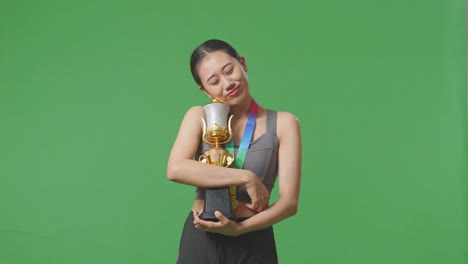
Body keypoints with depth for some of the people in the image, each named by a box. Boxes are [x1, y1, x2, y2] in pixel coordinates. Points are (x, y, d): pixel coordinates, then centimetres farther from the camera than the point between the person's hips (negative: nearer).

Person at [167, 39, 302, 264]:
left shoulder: (283, 123, -4)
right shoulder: (199, 117, -1)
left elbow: (289, 202, -9)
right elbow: (175, 169, -18)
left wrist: (239, 228, -21)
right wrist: (246, 177, -20)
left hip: (252, 243, -1)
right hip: (199, 239, 1)